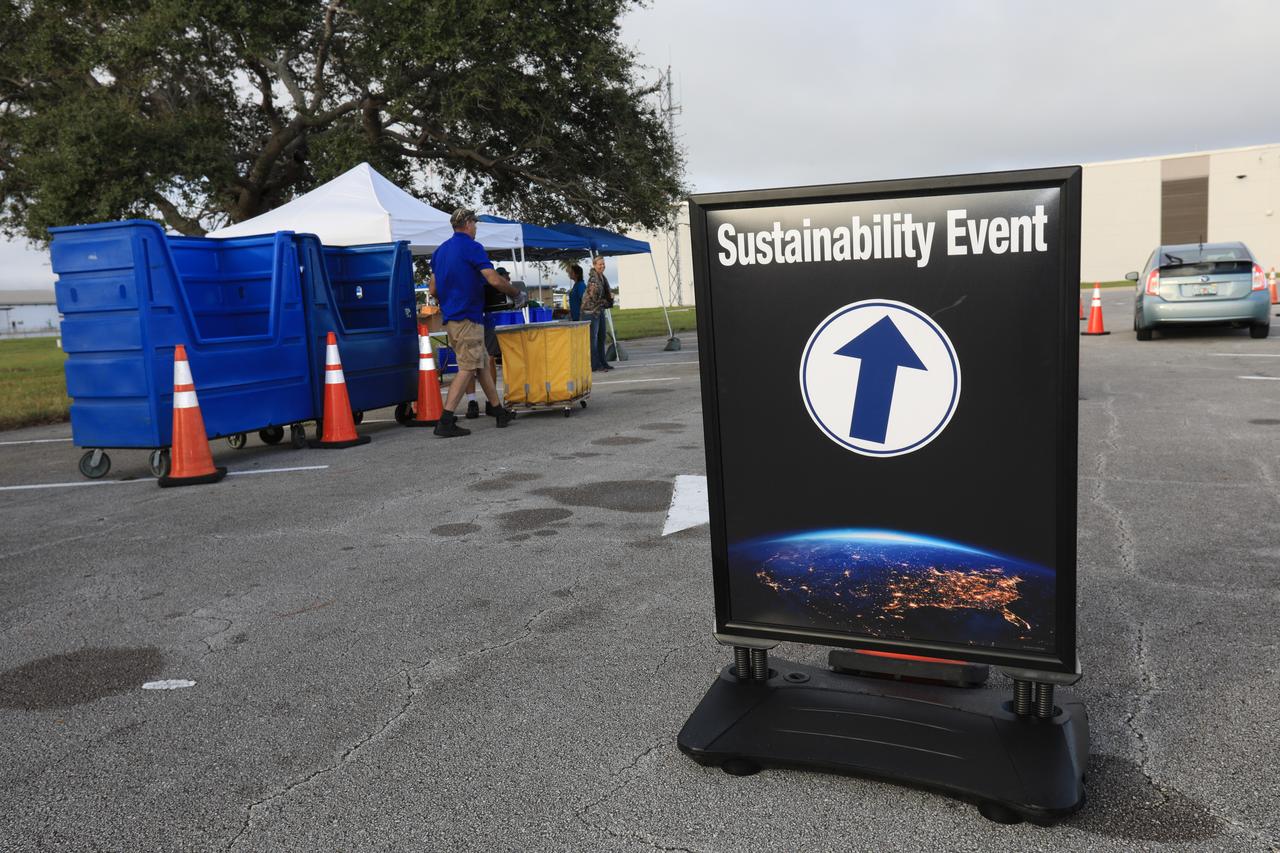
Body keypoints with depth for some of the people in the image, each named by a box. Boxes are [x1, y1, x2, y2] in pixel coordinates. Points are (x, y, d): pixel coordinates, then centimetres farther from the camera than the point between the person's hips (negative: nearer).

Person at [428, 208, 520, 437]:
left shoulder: (440, 250, 15)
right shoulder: (472, 247, -9)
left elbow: (433, 289, 17)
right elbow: (494, 280, -18)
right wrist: (515, 292, 0)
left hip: (450, 317, 9)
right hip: (467, 318, -9)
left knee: (482, 363, 16)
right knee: (467, 369, -8)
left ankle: (498, 411, 23)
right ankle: (445, 422, -13)